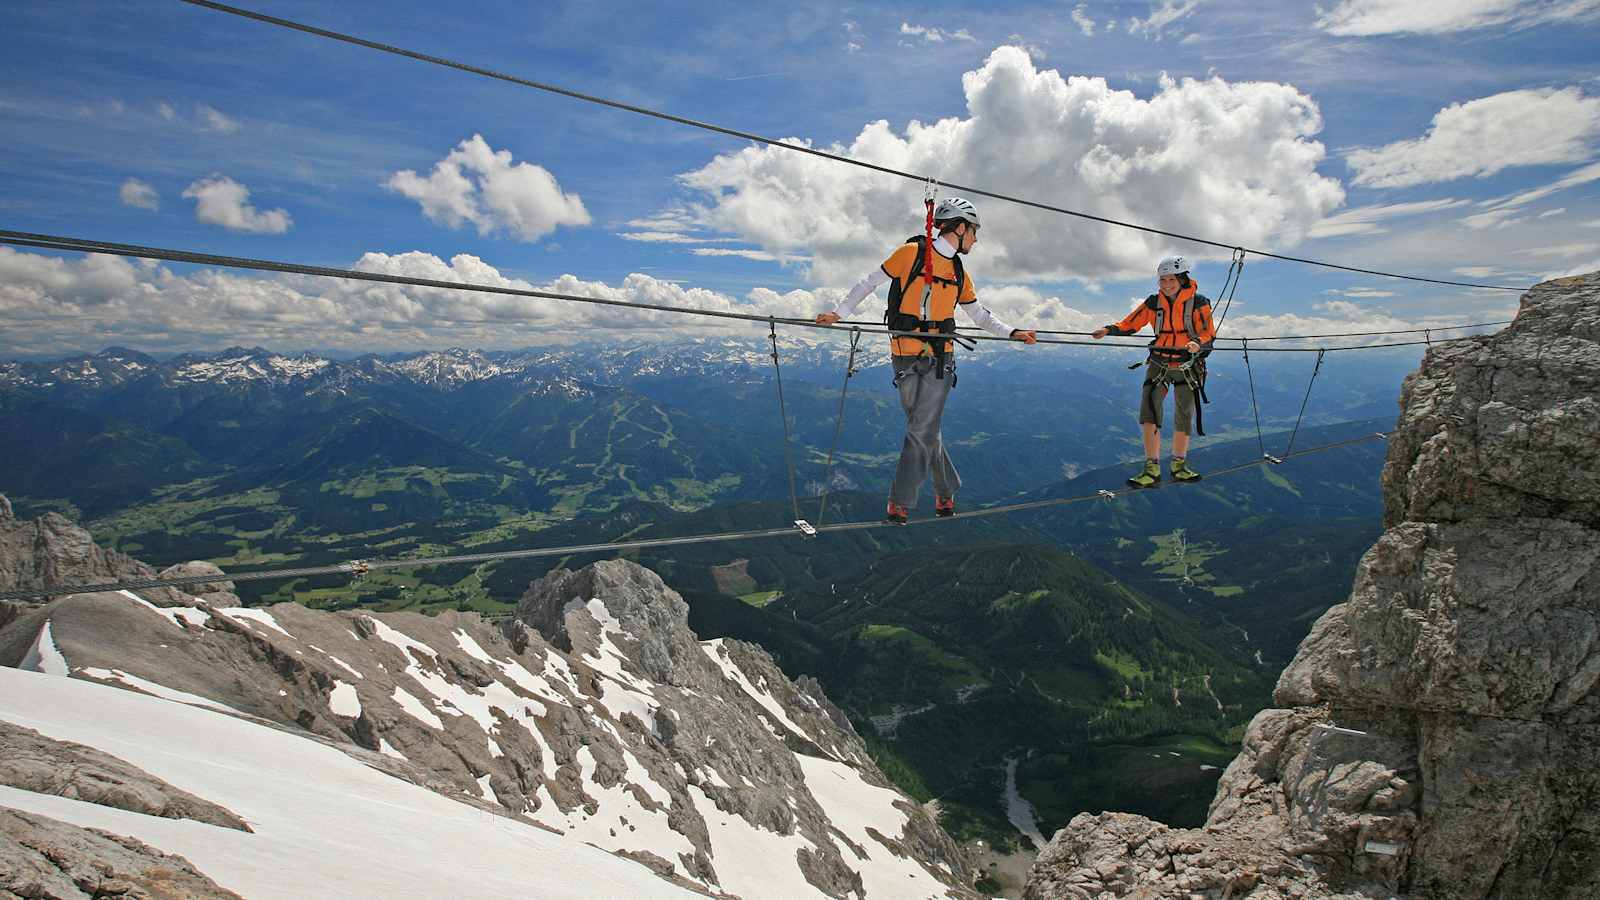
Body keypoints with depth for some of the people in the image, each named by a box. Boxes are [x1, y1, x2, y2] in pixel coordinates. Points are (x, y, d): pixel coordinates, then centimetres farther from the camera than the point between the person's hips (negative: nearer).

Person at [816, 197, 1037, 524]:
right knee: (926, 430, 4)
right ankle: (946, 493, 17)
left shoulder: (959, 273, 14)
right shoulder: (912, 252, -2)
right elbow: (871, 282, 3)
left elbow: (981, 316, 25)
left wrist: (1013, 333, 16)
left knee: (922, 431, -5)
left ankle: (900, 503, 1)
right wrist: (839, 312, 0)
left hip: (939, 360, 3)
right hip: (905, 358, -3)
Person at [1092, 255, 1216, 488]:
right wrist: (1109, 330, -15)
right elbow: (1130, 324, 2)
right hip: (1159, 365, 1)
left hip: (1188, 367, -1)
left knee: (1184, 418, 8)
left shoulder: (1198, 302, -9)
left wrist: (1198, 343, -33)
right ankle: (1152, 469, -9)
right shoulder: (1154, 302, -1)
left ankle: (1179, 466, 24)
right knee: (1149, 413, -12)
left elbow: (1209, 333, -11)